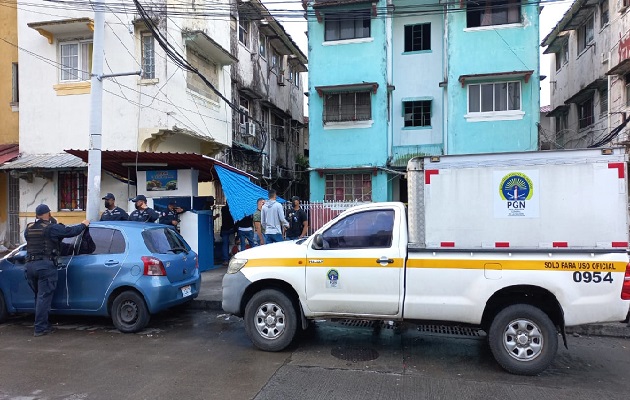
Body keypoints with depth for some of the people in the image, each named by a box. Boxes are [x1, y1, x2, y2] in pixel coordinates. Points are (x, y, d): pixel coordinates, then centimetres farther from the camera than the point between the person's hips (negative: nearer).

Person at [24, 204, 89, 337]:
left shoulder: (28, 229, 10)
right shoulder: (52, 228, -9)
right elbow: (71, 231, -6)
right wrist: (83, 225, 13)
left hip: (30, 265, 7)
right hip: (46, 265, -6)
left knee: (39, 296, 17)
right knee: (44, 297, -2)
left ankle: (44, 325, 24)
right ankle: (40, 328, 1)